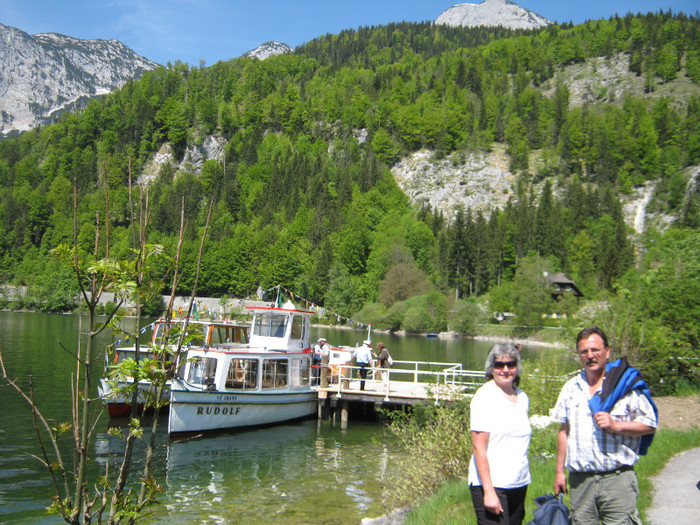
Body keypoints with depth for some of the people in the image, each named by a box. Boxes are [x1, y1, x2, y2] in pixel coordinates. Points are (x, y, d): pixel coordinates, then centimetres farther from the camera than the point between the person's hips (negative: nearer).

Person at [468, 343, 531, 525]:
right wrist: (488, 491, -17)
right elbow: (478, 448, -13)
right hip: (491, 484, -6)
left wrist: (523, 480, 11)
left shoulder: (522, 398, 11)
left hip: (519, 484, 6)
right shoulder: (485, 397, -9)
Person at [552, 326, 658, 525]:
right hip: (580, 481, 4)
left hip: (617, 479, -3)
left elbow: (650, 425, 0)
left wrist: (615, 425, -15)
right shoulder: (571, 388, 13)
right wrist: (559, 471, 15)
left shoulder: (627, 384, 1)